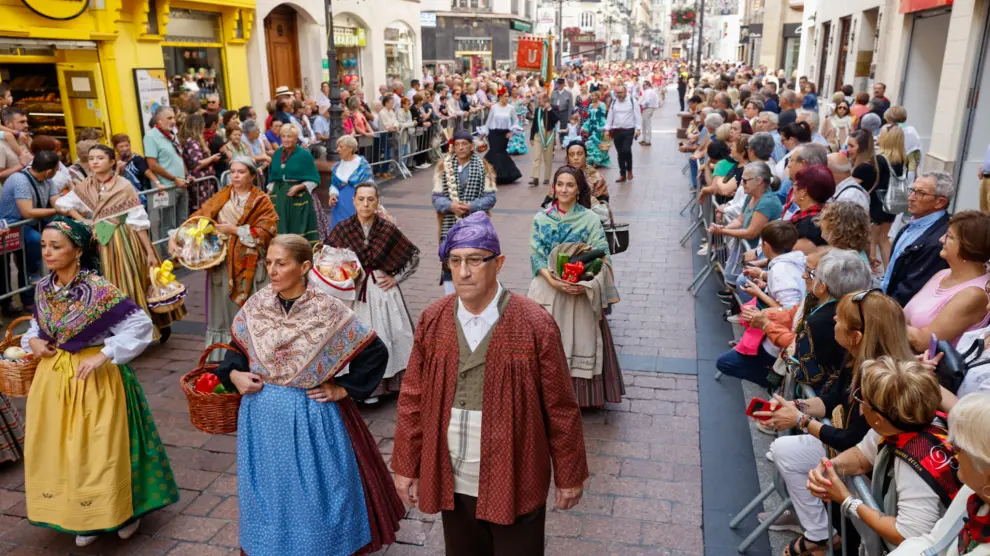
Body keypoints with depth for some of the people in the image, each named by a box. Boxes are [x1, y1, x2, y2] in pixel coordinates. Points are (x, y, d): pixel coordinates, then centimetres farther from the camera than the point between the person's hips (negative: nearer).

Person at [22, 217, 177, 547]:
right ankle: (85, 518, 32)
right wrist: (31, 340, -3)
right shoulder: (44, 288, 1)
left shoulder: (99, 290, -20)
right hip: (54, 378, 6)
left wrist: (103, 355, -25)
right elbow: (38, 325, 18)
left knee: (101, 450, 3)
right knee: (62, 449, 13)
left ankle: (124, 511, 27)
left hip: (96, 379, -6)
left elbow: (141, 325, -22)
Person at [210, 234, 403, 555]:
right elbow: (237, 350, 12)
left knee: (315, 491, 10)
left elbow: (376, 353, -9)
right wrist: (233, 374, -7)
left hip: (312, 416, -3)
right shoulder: (255, 306, -3)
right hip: (262, 415, 4)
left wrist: (343, 389, -9)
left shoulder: (328, 311, -15)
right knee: (268, 491, 18)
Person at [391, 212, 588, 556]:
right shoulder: (432, 321, -4)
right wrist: (406, 466, 5)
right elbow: (413, 400, 2)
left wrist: (569, 476, -2)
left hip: (514, 484, -3)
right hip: (451, 483, 4)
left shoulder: (535, 324, -15)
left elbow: (561, 409, -9)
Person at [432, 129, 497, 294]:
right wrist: (450, 206, -19)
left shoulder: (483, 167, -2)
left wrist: (470, 206, -19)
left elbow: (490, 197, -4)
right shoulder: (444, 166, 2)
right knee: (448, 263, 6)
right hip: (450, 226, 1)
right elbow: (436, 197, 1)